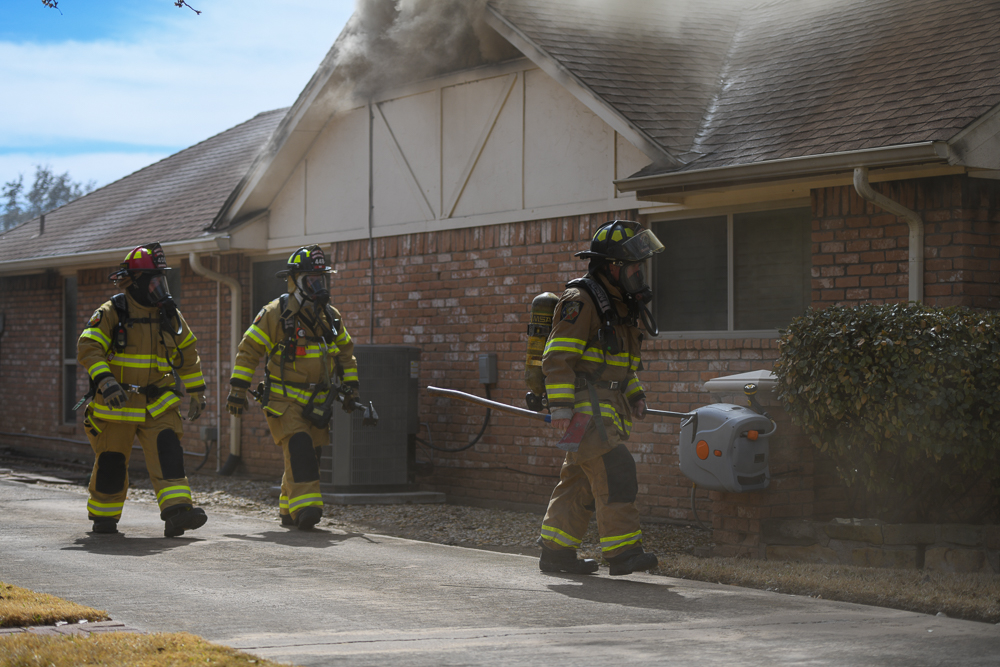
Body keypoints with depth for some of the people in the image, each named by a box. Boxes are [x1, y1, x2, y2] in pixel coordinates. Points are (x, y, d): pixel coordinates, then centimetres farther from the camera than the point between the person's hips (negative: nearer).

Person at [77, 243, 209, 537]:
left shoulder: (170, 316, 8)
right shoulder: (111, 314, -7)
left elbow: (188, 355, 19)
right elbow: (88, 348, -15)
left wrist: (196, 392, 19)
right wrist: (105, 380, -29)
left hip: (158, 405, 3)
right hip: (116, 406, -3)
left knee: (168, 453, -15)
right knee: (111, 462, 5)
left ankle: (176, 512, -23)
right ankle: (103, 517, 24)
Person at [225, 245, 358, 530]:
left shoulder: (331, 317, 9)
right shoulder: (275, 314, -9)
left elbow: (346, 351, 22)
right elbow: (248, 350, -6)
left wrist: (350, 386, 15)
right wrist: (237, 389, -9)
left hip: (316, 403, 6)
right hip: (283, 400, -6)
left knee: (308, 456, 6)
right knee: (299, 446, -23)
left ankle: (288, 511, 20)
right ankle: (305, 506, -28)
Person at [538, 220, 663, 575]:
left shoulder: (621, 305, 18)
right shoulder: (581, 301, -13)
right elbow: (558, 357, -18)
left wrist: (635, 395, 15)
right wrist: (560, 406, -24)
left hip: (607, 407, 10)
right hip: (584, 405, -10)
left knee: (581, 480, 11)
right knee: (614, 471, -16)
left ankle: (556, 552, 17)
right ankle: (622, 552, -16)